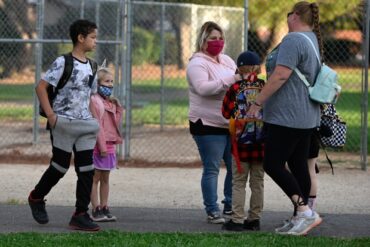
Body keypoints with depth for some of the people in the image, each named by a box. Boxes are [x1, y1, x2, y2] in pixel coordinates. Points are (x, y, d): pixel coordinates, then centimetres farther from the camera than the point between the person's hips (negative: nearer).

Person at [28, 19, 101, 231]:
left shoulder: (91, 66, 11)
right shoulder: (63, 62, -11)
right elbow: (41, 87, -11)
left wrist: (92, 118, 11)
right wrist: (50, 114, -16)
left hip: (85, 125, 6)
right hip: (64, 124, -6)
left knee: (87, 169, -1)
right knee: (60, 166, 2)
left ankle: (81, 215, 2)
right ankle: (36, 198, 27)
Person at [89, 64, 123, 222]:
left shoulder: (109, 102, 15)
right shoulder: (94, 100, -11)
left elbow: (116, 123, 18)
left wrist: (118, 108, 5)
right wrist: (102, 146, -19)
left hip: (109, 145, 8)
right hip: (98, 146, -8)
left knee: (105, 179, 11)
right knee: (95, 178, -3)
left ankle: (104, 209, 16)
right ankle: (96, 210, -1)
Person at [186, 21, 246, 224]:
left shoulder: (226, 60, 16)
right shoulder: (197, 63, -8)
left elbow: (239, 82, 26)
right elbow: (202, 88, -24)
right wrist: (230, 80, -31)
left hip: (231, 124, 7)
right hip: (208, 125, -7)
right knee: (212, 169, -4)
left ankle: (230, 205, 22)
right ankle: (212, 211, 1)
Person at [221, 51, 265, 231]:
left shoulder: (236, 88, -9)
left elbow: (226, 113, -3)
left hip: (241, 141, -2)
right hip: (261, 142, 2)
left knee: (239, 182, 4)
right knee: (257, 182, 11)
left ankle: (237, 220, 1)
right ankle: (254, 218, 14)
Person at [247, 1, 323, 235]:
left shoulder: (293, 40, -16)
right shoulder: (312, 40, 16)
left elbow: (280, 76, -23)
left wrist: (258, 102, -17)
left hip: (287, 117, -10)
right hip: (306, 117, 10)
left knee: (273, 164, -7)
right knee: (299, 166, 10)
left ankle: (305, 211, -12)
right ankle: (300, 219, 11)